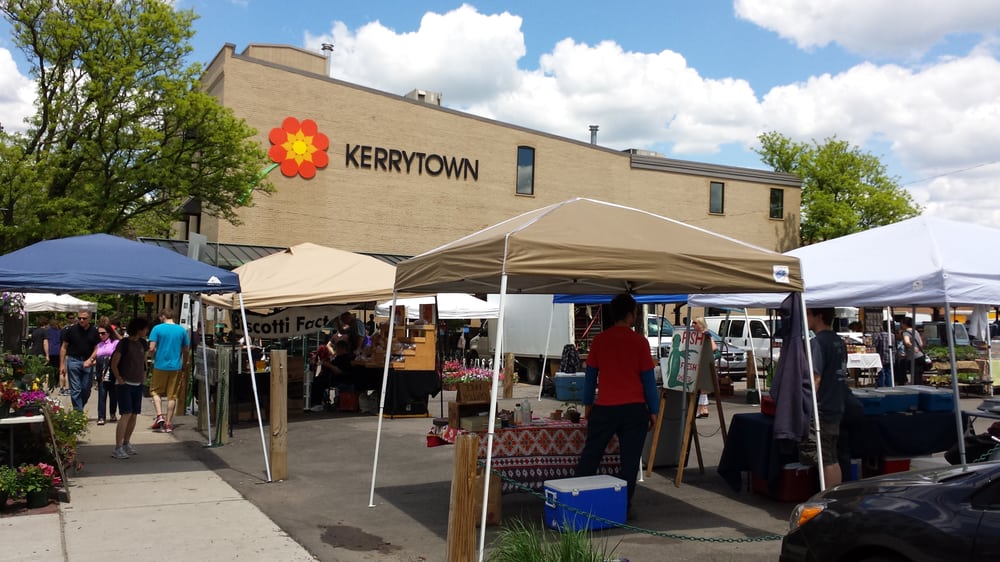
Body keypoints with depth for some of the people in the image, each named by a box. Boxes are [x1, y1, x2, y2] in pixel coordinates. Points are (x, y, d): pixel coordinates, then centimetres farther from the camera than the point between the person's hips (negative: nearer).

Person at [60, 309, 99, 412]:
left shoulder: (94, 331, 3)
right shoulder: (71, 330, 0)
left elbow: (97, 349, 3)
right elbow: (64, 347, 3)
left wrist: (90, 360, -13)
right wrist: (62, 364, -1)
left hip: (88, 362, 2)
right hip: (73, 360, -2)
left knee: (86, 389, 7)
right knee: (75, 390, -4)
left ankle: (80, 408, 26)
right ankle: (78, 412, -2)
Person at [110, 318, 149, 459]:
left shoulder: (142, 343, 9)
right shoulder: (124, 343, -10)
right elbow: (114, 364, -9)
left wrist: (144, 376, 16)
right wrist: (119, 379, -12)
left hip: (138, 384, 7)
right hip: (125, 384, -7)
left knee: (134, 415, 8)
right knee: (126, 414, -14)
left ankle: (126, 443, 22)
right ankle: (117, 449, -12)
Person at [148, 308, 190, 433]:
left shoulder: (157, 328, -5)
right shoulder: (182, 330, 4)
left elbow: (151, 348, -10)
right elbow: (186, 350, 8)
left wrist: (155, 358, 10)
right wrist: (184, 365, 22)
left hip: (160, 365, -2)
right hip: (176, 366, 2)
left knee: (155, 391, 15)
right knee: (172, 395, 7)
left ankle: (159, 416, -1)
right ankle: (168, 423, 10)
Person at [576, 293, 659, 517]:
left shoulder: (599, 340, 2)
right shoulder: (639, 341, -5)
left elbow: (590, 375, 7)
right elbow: (648, 378, -2)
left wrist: (587, 404, 18)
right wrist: (653, 410, 5)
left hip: (604, 408, 2)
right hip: (634, 409, -2)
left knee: (590, 456, 11)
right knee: (629, 461, 6)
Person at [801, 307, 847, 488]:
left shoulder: (818, 342, -15)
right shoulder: (839, 341, 13)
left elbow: (815, 378, -20)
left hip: (820, 410, -9)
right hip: (836, 408, 9)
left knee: (826, 461, -4)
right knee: (832, 458, 15)